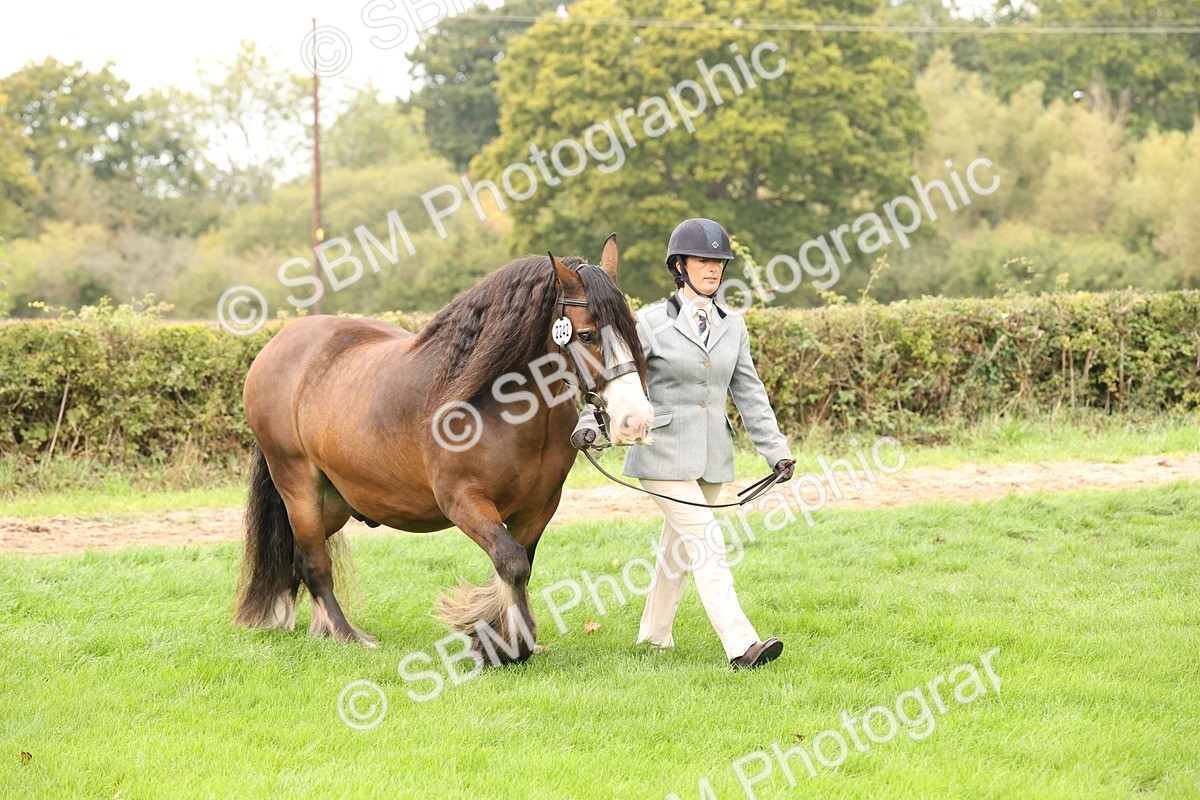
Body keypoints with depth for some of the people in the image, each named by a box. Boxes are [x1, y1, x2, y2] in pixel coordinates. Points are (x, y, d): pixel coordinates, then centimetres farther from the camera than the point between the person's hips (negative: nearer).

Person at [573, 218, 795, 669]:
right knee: (706, 542, -14)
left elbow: (749, 395, 12)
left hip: (712, 458, 6)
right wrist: (590, 424, -24)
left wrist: (776, 450, 7)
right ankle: (740, 645, -21)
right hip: (664, 453, -6)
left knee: (680, 545, 16)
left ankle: (654, 632, 33)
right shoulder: (652, 322, -6)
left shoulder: (732, 327, 9)